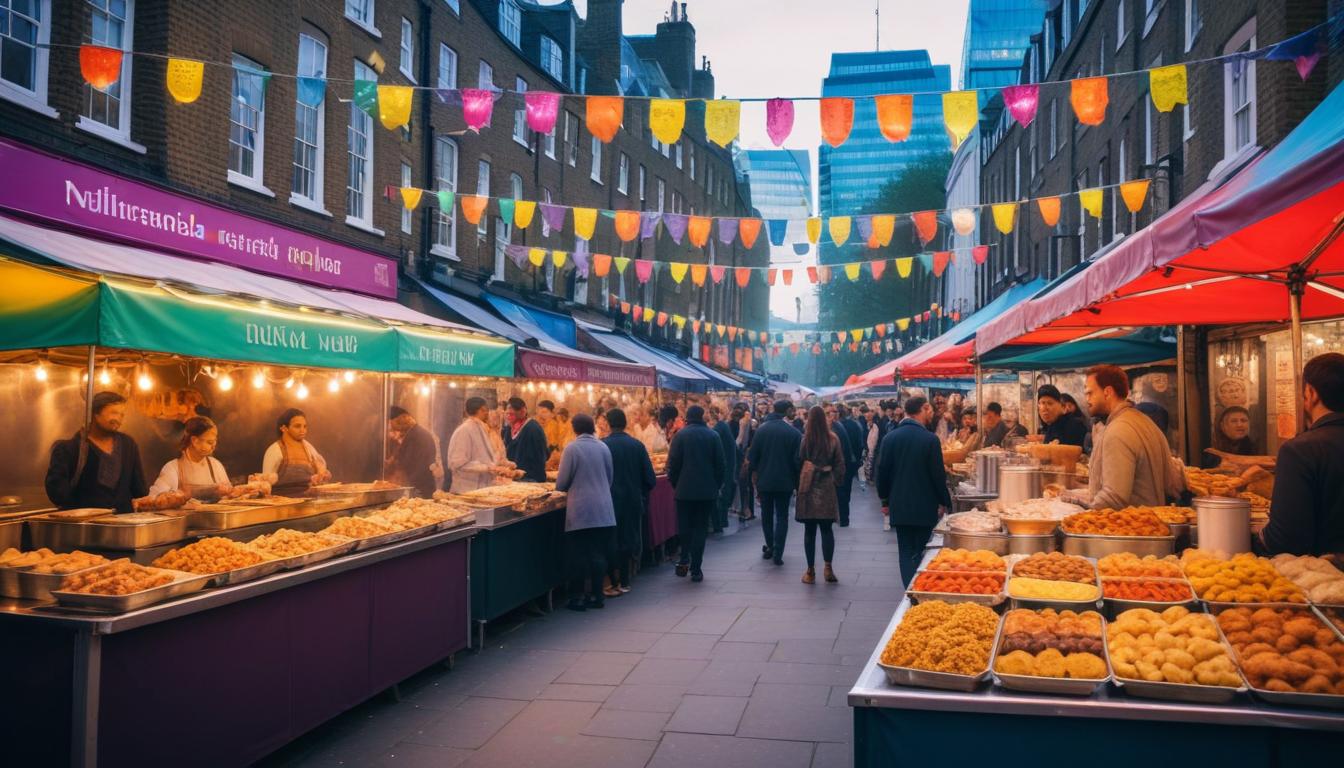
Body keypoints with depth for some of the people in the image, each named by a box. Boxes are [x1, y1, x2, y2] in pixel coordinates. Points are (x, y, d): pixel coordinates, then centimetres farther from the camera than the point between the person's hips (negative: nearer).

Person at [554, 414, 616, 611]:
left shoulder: (571, 448, -9)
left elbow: (562, 483, -6)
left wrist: (561, 486, 17)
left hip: (580, 511, -4)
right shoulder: (603, 447, 4)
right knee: (598, 554, 9)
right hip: (603, 511, 4)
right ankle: (596, 595, 14)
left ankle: (577, 598, 6)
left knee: (578, 555, 3)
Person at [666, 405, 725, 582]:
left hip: (684, 490, -1)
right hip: (708, 491, 1)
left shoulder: (680, 435, -4)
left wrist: (674, 484, 7)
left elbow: (673, 463, -5)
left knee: (684, 526, 14)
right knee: (700, 528, 5)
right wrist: (716, 486, 10)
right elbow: (721, 464, 0)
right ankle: (696, 569, 4)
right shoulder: (713, 436, -1)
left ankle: (684, 560, 4)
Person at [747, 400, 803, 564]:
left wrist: (752, 471, 11)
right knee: (782, 516, 6)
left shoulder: (761, 430, -3)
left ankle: (770, 547, 23)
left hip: (764, 481, 2)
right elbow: (797, 460, -8)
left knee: (767, 515, 17)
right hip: (784, 481, -2)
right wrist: (797, 482, 2)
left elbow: (752, 456, -2)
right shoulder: (793, 432, -9)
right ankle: (778, 553, -1)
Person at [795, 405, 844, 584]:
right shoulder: (833, 439, -3)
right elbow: (840, 464, 1)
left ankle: (811, 571, 8)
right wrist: (836, 481, 10)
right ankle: (828, 568, 1)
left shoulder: (804, 439, -8)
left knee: (809, 530, 4)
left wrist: (798, 483, 12)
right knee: (826, 529, 9)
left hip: (808, 487, -1)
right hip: (827, 488, 1)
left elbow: (798, 462, -1)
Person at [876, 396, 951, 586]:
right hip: (925, 507, -3)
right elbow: (938, 475, -9)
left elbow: (882, 472, 4)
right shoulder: (930, 439, -12)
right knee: (924, 553, 8)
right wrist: (945, 501, 4)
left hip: (899, 507, 3)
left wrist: (885, 501, 15)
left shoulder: (889, 437, -1)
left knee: (906, 553, 9)